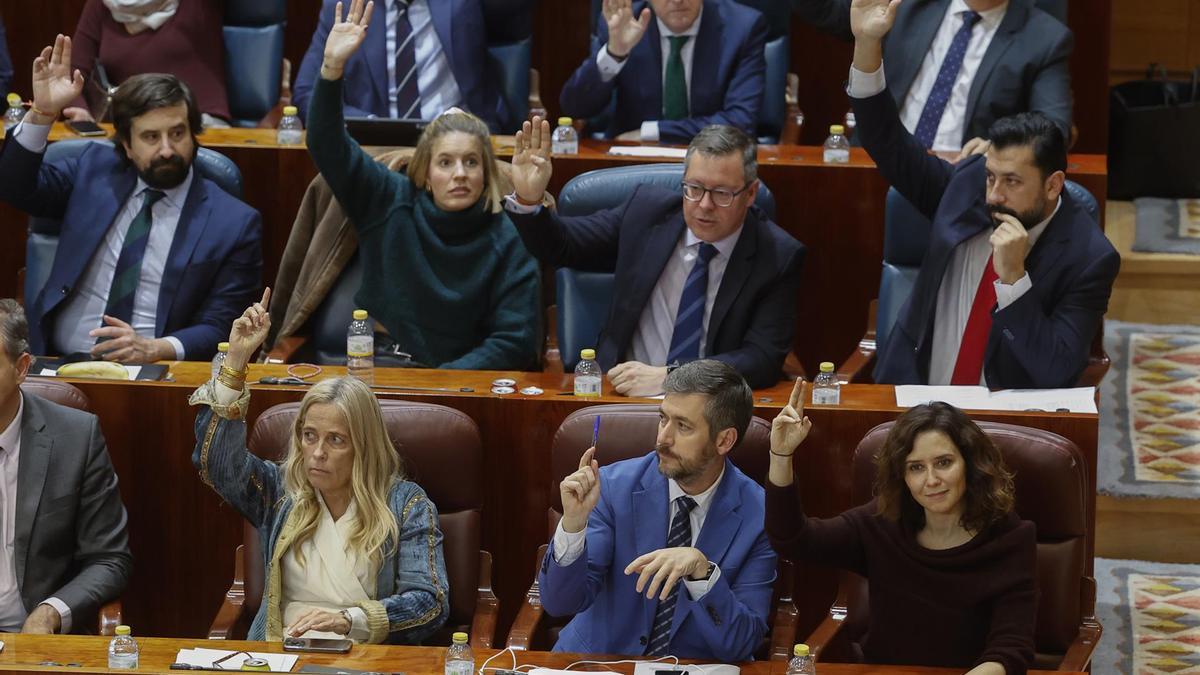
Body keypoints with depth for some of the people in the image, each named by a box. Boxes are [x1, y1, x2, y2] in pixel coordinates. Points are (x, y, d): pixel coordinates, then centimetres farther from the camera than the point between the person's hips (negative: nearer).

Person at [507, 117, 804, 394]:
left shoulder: (778, 256, -5)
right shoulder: (647, 209, 3)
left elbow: (763, 358, -12)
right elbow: (561, 247, 10)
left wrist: (667, 377, -23)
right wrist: (527, 200, -12)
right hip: (622, 390, 2)